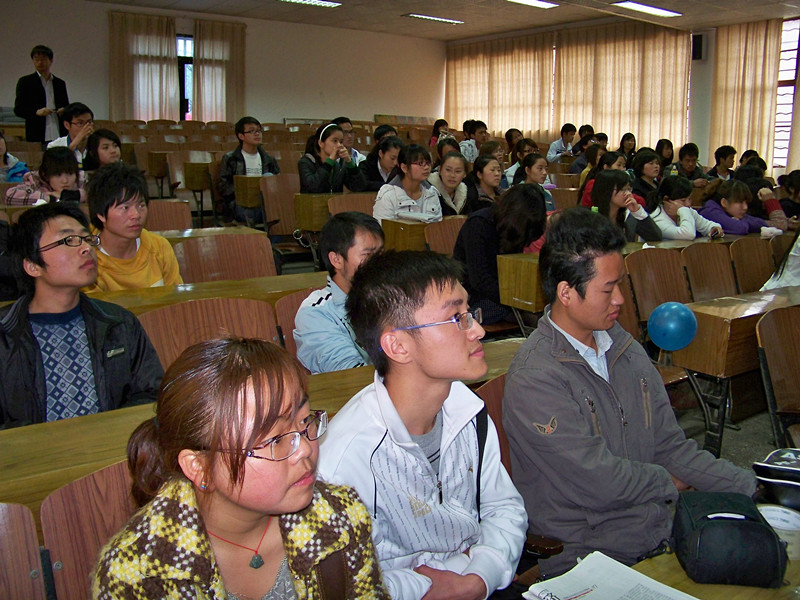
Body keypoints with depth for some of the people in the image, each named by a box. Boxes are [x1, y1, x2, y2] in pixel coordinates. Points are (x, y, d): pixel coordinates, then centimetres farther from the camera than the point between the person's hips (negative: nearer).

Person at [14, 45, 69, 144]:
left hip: (59, 137, 3)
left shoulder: (60, 83, 17)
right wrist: (36, 112, -15)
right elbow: (18, 109, 3)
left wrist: (65, 111, -2)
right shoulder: (25, 82, 8)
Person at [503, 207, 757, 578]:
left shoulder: (626, 351, 8)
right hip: (589, 557, -7)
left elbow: (671, 446, 10)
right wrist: (669, 482, 1)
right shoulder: (534, 379, -19)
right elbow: (600, 484, -17)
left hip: (660, 533, 7)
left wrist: (754, 489, -1)